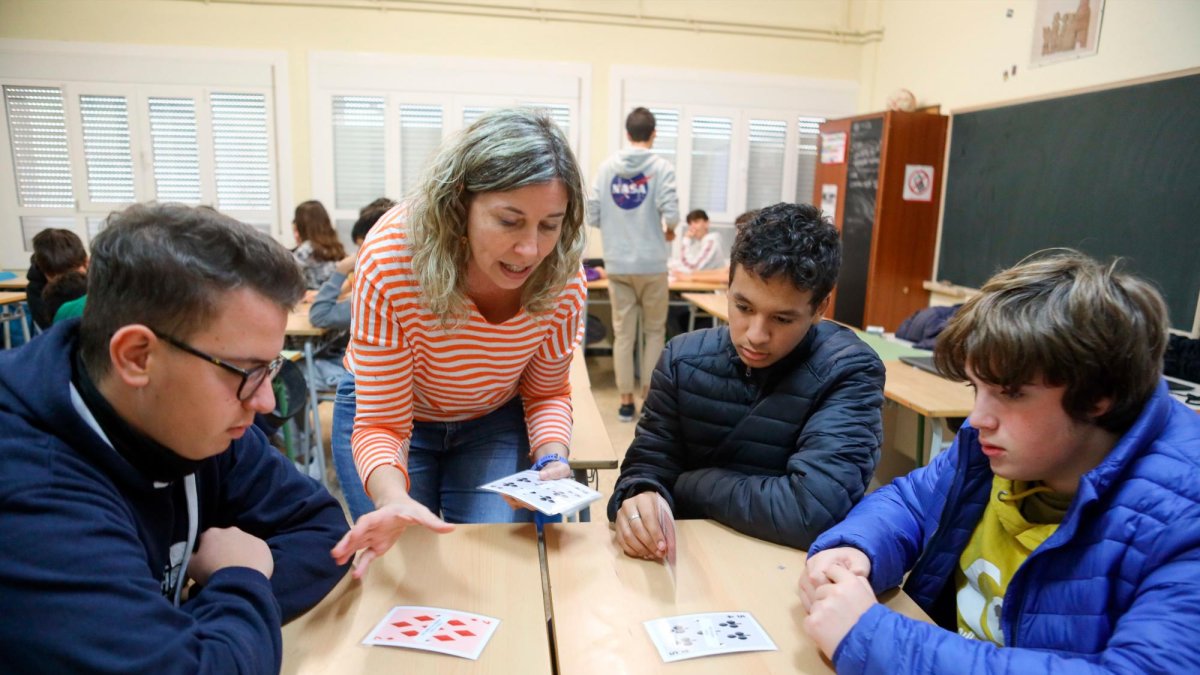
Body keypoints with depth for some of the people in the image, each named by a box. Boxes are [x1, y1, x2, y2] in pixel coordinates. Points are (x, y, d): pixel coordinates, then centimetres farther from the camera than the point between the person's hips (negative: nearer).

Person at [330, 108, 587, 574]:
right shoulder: (390, 264, -34)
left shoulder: (562, 278, -25)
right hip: (389, 416, -1)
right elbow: (382, 424, -27)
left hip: (494, 421, 2)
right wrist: (392, 499, -48)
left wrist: (552, 459, -27)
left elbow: (546, 393, -7)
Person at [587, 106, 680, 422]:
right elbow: (671, 214, -17)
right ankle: (649, 395, 15)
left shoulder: (607, 166, 3)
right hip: (651, 263, -2)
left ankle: (626, 400, 13)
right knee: (654, 331, 13)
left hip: (617, 264, 3)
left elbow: (593, 215, 1)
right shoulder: (661, 167, -7)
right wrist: (669, 230, 5)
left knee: (623, 333, 9)